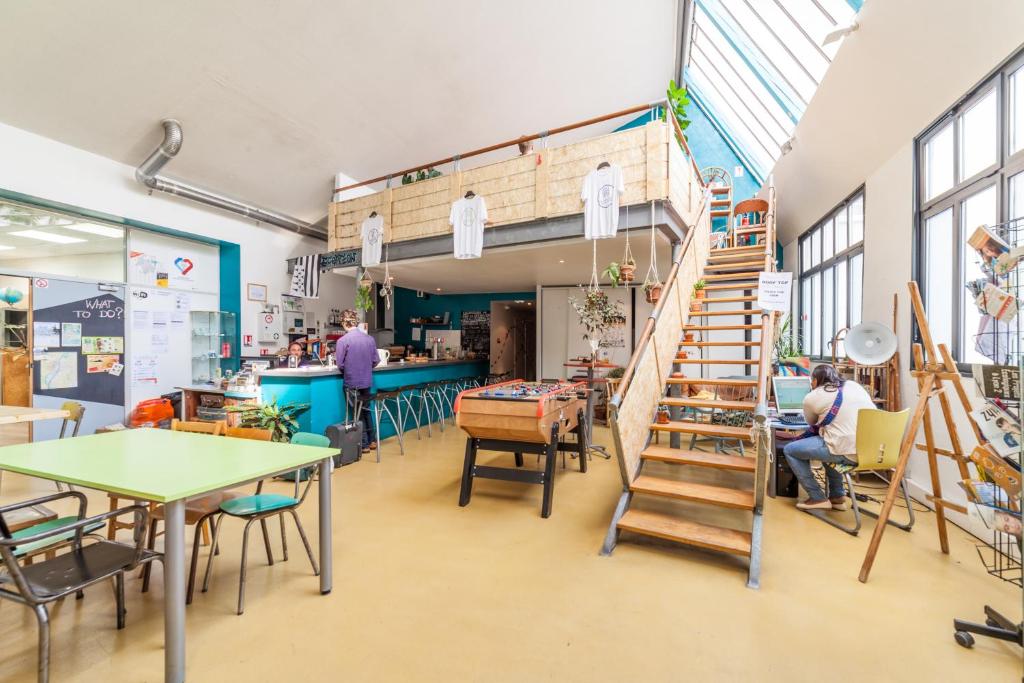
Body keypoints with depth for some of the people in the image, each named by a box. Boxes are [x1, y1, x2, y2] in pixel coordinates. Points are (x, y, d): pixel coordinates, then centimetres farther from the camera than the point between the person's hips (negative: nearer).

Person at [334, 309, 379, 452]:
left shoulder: (342, 341, -15)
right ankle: (372, 440, 26)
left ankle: (364, 444, 16)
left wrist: (348, 368, 10)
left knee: (358, 413, 9)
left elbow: (340, 364, -11)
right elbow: (376, 360, 2)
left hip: (352, 382, -4)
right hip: (367, 381, 4)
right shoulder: (369, 338, -2)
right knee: (366, 410, 20)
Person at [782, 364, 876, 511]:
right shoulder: (854, 385, 16)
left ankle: (818, 498, 9)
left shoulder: (811, 397, 1)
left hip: (847, 452, -7)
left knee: (790, 450, 8)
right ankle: (838, 496, 32)